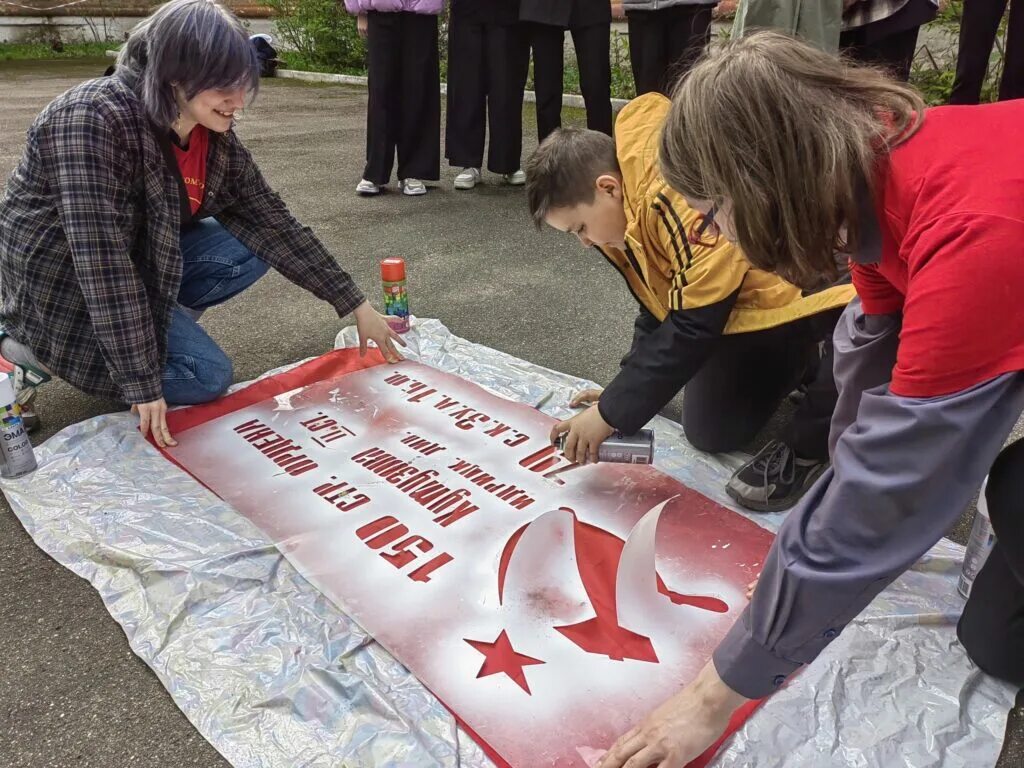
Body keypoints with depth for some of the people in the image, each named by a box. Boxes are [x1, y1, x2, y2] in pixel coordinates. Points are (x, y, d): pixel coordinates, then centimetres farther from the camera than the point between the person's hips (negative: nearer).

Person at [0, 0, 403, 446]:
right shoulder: (94, 120, -30)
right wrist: (143, 385, -32)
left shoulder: (217, 142, -8)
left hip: (138, 263, 7)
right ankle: (38, 351, -1)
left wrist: (357, 308, -5)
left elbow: (272, 224, -4)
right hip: (55, 278, -7)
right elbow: (102, 264, -34)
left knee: (252, 249, -6)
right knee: (207, 376, -14)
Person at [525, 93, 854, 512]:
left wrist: (612, 413, -24)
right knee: (710, 430, 0)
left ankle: (812, 446, -14)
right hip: (746, 298, 8)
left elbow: (693, 327, -31)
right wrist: (627, 391, 4)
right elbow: (659, 307, 9)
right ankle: (799, 365, 26)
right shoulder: (631, 204, -3)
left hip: (825, 278, -8)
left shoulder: (688, 203, -35)